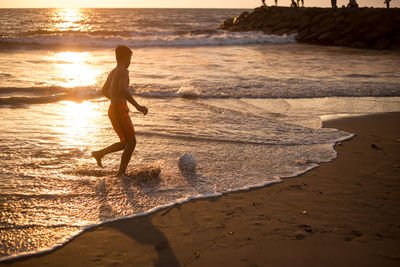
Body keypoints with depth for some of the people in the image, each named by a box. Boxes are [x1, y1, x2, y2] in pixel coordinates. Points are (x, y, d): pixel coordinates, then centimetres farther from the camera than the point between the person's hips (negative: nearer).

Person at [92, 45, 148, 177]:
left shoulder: (113, 72, 17)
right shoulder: (123, 71, -12)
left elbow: (104, 91, 29)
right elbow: (123, 90, -29)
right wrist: (137, 106, -28)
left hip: (113, 110, 9)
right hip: (119, 110, -9)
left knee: (125, 143, 17)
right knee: (131, 142, -5)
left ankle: (99, 153, 18)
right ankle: (121, 174, -3)